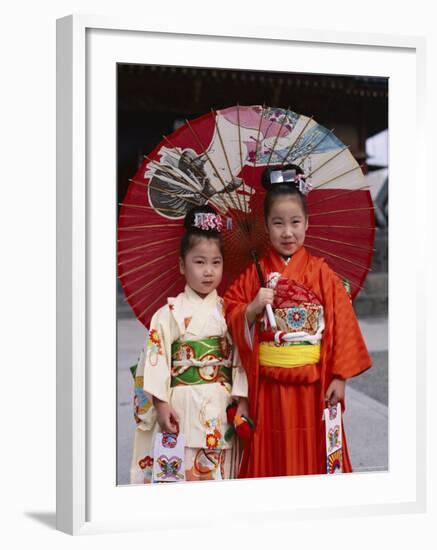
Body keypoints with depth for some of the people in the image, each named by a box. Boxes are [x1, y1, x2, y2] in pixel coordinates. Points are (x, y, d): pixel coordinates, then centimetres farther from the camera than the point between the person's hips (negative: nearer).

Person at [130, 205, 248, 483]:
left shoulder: (228, 311, 7)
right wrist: (161, 404, -11)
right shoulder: (171, 312, -2)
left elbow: (241, 356, 5)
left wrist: (242, 400, -2)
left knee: (219, 471, 7)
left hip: (222, 408, 3)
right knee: (182, 469, -2)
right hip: (183, 406, -3)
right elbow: (156, 357, -6)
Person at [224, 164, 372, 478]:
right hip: (268, 385, 1)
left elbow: (342, 324, -2)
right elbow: (232, 316, 2)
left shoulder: (321, 273, -1)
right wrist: (253, 309, -18)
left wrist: (339, 377, -6)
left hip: (313, 385, 0)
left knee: (312, 456, 9)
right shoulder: (255, 274, 2)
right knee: (272, 458, 8)